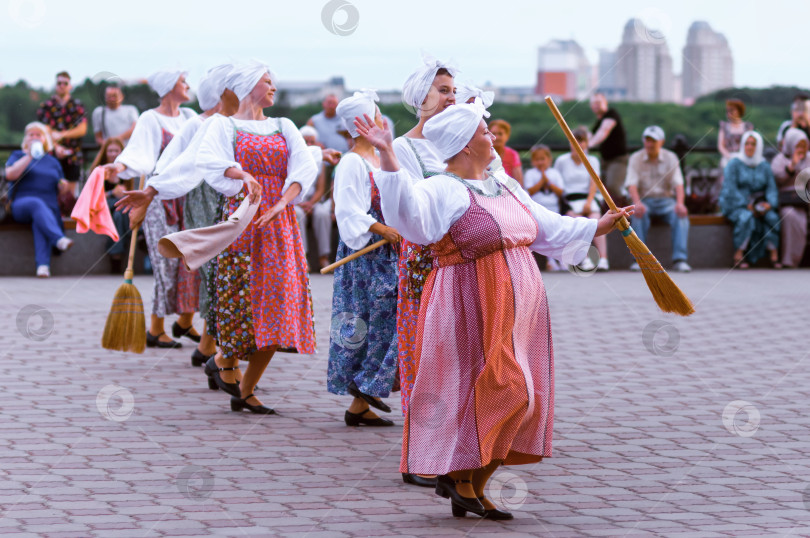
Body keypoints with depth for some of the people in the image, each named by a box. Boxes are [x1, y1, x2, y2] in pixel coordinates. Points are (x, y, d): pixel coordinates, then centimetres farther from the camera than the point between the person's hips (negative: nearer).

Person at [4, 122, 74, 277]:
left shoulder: (52, 161, 27)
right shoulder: (18, 155, 17)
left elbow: (60, 187, 28)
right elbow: (10, 174, -4)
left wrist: (63, 186, 3)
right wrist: (29, 157, -10)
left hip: (49, 207, 2)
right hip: (21, 205, -2)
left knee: (40, 221, -35)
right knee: (36, 204, -39)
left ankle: (43, 265, -56)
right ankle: (59, 239, -63)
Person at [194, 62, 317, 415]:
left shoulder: (283, 127, 16)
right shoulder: (225, 125, 4)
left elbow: (305, 167, 0)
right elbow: (207, 159, -16)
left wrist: (280, 204, -17)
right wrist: (242, 174, -34)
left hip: (280, 222, 4)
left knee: (277, 305, -1)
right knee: (244, 295, -12)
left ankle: (244, 393, 8)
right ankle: (223, 360, 19)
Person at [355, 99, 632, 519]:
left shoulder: (506, 188, 15)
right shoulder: (443, 191, -11)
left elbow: (550, 229, 24)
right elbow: (408, 204, -33)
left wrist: (602, 225, 24)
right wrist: (387, 156, -44)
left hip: (517, 309, 8)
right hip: (474, 311, -8)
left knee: (514, 398, 6)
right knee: (499, 391, -14)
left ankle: (472, 488, 14)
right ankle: (454, 472, 1)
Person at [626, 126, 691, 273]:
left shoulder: (670, 158, 3)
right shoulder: (636, 158, 2)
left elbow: (678, 183, -6)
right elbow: (632, 185, -9)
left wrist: (679, 203, -26)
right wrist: (637, 203, -29)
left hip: (666, 200, 1)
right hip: (645, 200, -1)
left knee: (681, 214, -31)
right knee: (639, 213, -35)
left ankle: (680, 259, -34)